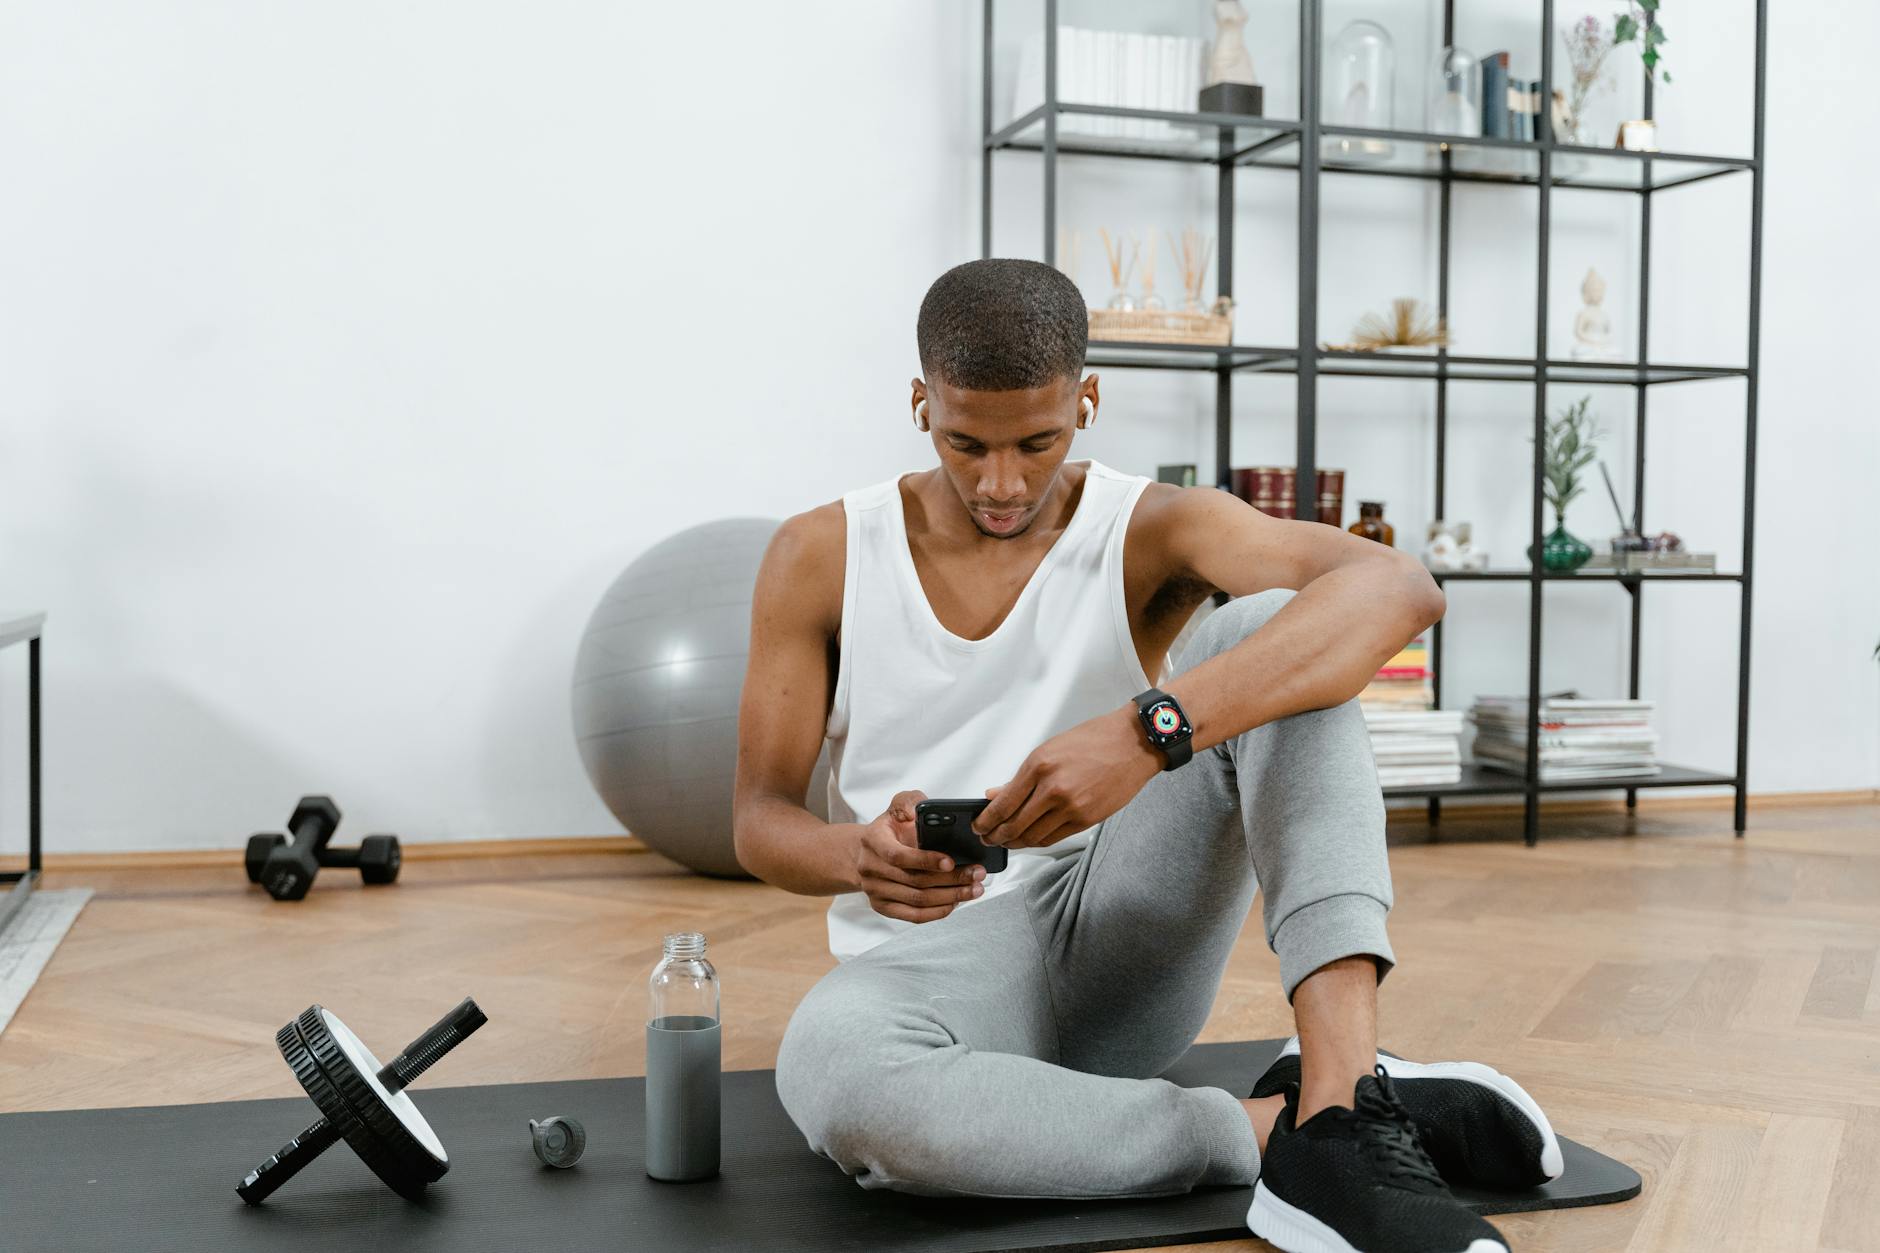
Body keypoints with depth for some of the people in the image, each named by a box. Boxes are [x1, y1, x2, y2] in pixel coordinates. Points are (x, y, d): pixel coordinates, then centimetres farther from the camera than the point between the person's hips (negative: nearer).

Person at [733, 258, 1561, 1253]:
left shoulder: (1151, 531, -5)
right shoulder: (818, 557, -1)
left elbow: (1400, 589, -24)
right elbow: (759, 821, -1)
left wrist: (1151, 730, -40)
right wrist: (860, 856, -27)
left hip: (1123, 939, 1)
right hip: (930, 959, 0)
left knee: (1267, 632, -21)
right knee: (829, 1073, -39)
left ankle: (1341, 1110, -35)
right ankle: (1277, 1126, -25)